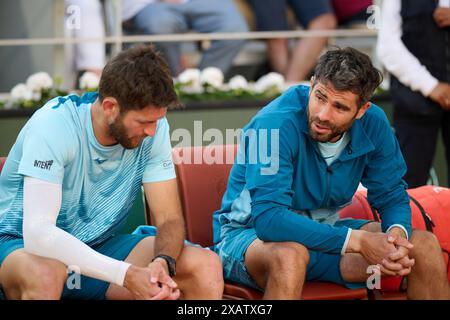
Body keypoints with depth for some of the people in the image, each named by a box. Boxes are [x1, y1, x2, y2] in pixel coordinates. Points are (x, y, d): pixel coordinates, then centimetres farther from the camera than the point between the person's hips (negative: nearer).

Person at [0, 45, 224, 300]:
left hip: (101, 245, 4)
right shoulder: (53, 125, -26)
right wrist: (127, 275, -41)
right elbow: (37, 233, -36)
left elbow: (170, 219, -8)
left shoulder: (154, 127, -11)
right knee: (45, 274, -40)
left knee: (207, 266, -16)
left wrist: (162, 262, -33)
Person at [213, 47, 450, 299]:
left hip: (324, 230, 6)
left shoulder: (373, 123, -9)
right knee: (290, 255, -41)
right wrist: (357, 240, -35)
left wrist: (397, 232, -24)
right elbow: (267, 217, -34)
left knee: (425, 245, -8)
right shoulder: (275, 124, -27)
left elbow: (392, 196, 2)